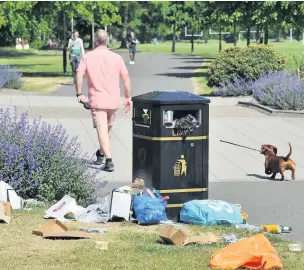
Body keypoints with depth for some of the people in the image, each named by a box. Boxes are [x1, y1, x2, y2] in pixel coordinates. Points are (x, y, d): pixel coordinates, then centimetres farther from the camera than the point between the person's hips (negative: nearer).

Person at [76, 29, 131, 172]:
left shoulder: (87, 57, -2)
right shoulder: (116, 57, 2)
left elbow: (79, 75, -12)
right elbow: (126, 78, 1)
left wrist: (79, 94, -2)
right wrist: (128, 97, 9)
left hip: (97, 100, -3)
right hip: (113, 100, 3)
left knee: (102, 130, -6)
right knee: (108, 128, 22)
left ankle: (109, 160, -19)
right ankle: (101, 154, 38)